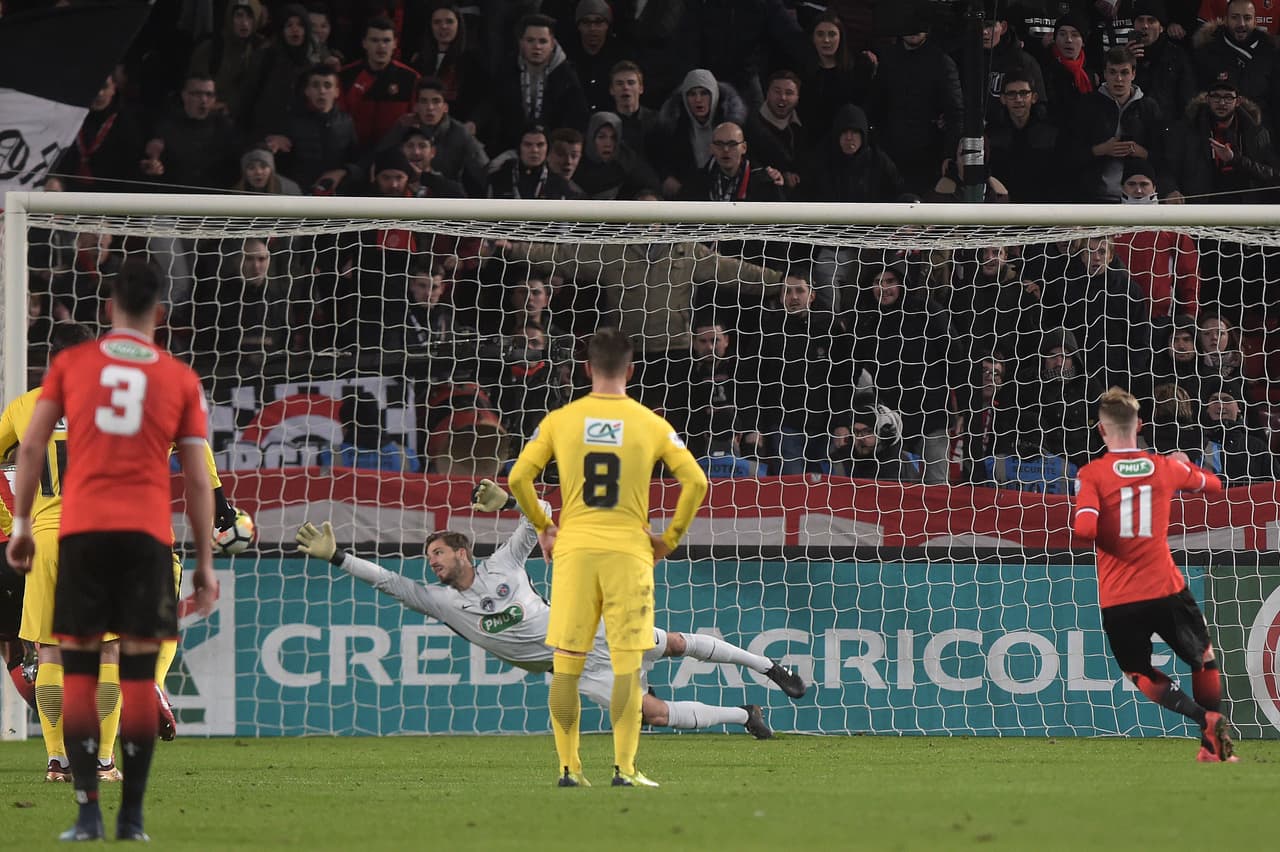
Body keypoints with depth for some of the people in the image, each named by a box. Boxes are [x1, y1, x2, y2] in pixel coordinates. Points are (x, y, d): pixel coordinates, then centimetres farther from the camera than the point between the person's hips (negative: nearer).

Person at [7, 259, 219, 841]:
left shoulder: (70, 364, 8)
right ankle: (132, 816, 0)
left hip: (82, 530, 0)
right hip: (148, 533, 0)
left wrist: (21, 523, 12)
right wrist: (205, 562, 12)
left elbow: (31, 448, 4)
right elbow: (197, 480, 7)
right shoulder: (181, 379, 8)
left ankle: (88, 811, -6)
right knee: (139, 673, 3)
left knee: (79, 669, 3)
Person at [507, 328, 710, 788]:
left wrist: (542, 526, 14)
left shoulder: (560, 420, 3)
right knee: (627, 665, 0)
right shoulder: (650, 424, 1)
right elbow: (696, 481, -4)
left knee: (566, 664, 7)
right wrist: (671, 537, 7)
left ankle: (569, 767, 7)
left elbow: (518, 478, 0)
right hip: (629, 551, -1)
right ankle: (624, 768, -5)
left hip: (573, 548, 1)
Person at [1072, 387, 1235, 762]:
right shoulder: (1166, 467, 2)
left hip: (1118, 601, -2)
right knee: (1204, 658, 24)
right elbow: (1212, 484, 22)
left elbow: (1084, 530, -22)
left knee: (1140, 673, 16)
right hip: (1167, 590, 2)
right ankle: (1215, 745, 19)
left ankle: (1206, 720, -6)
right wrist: (1186, 464, 41)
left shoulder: (1092, 474, -9)